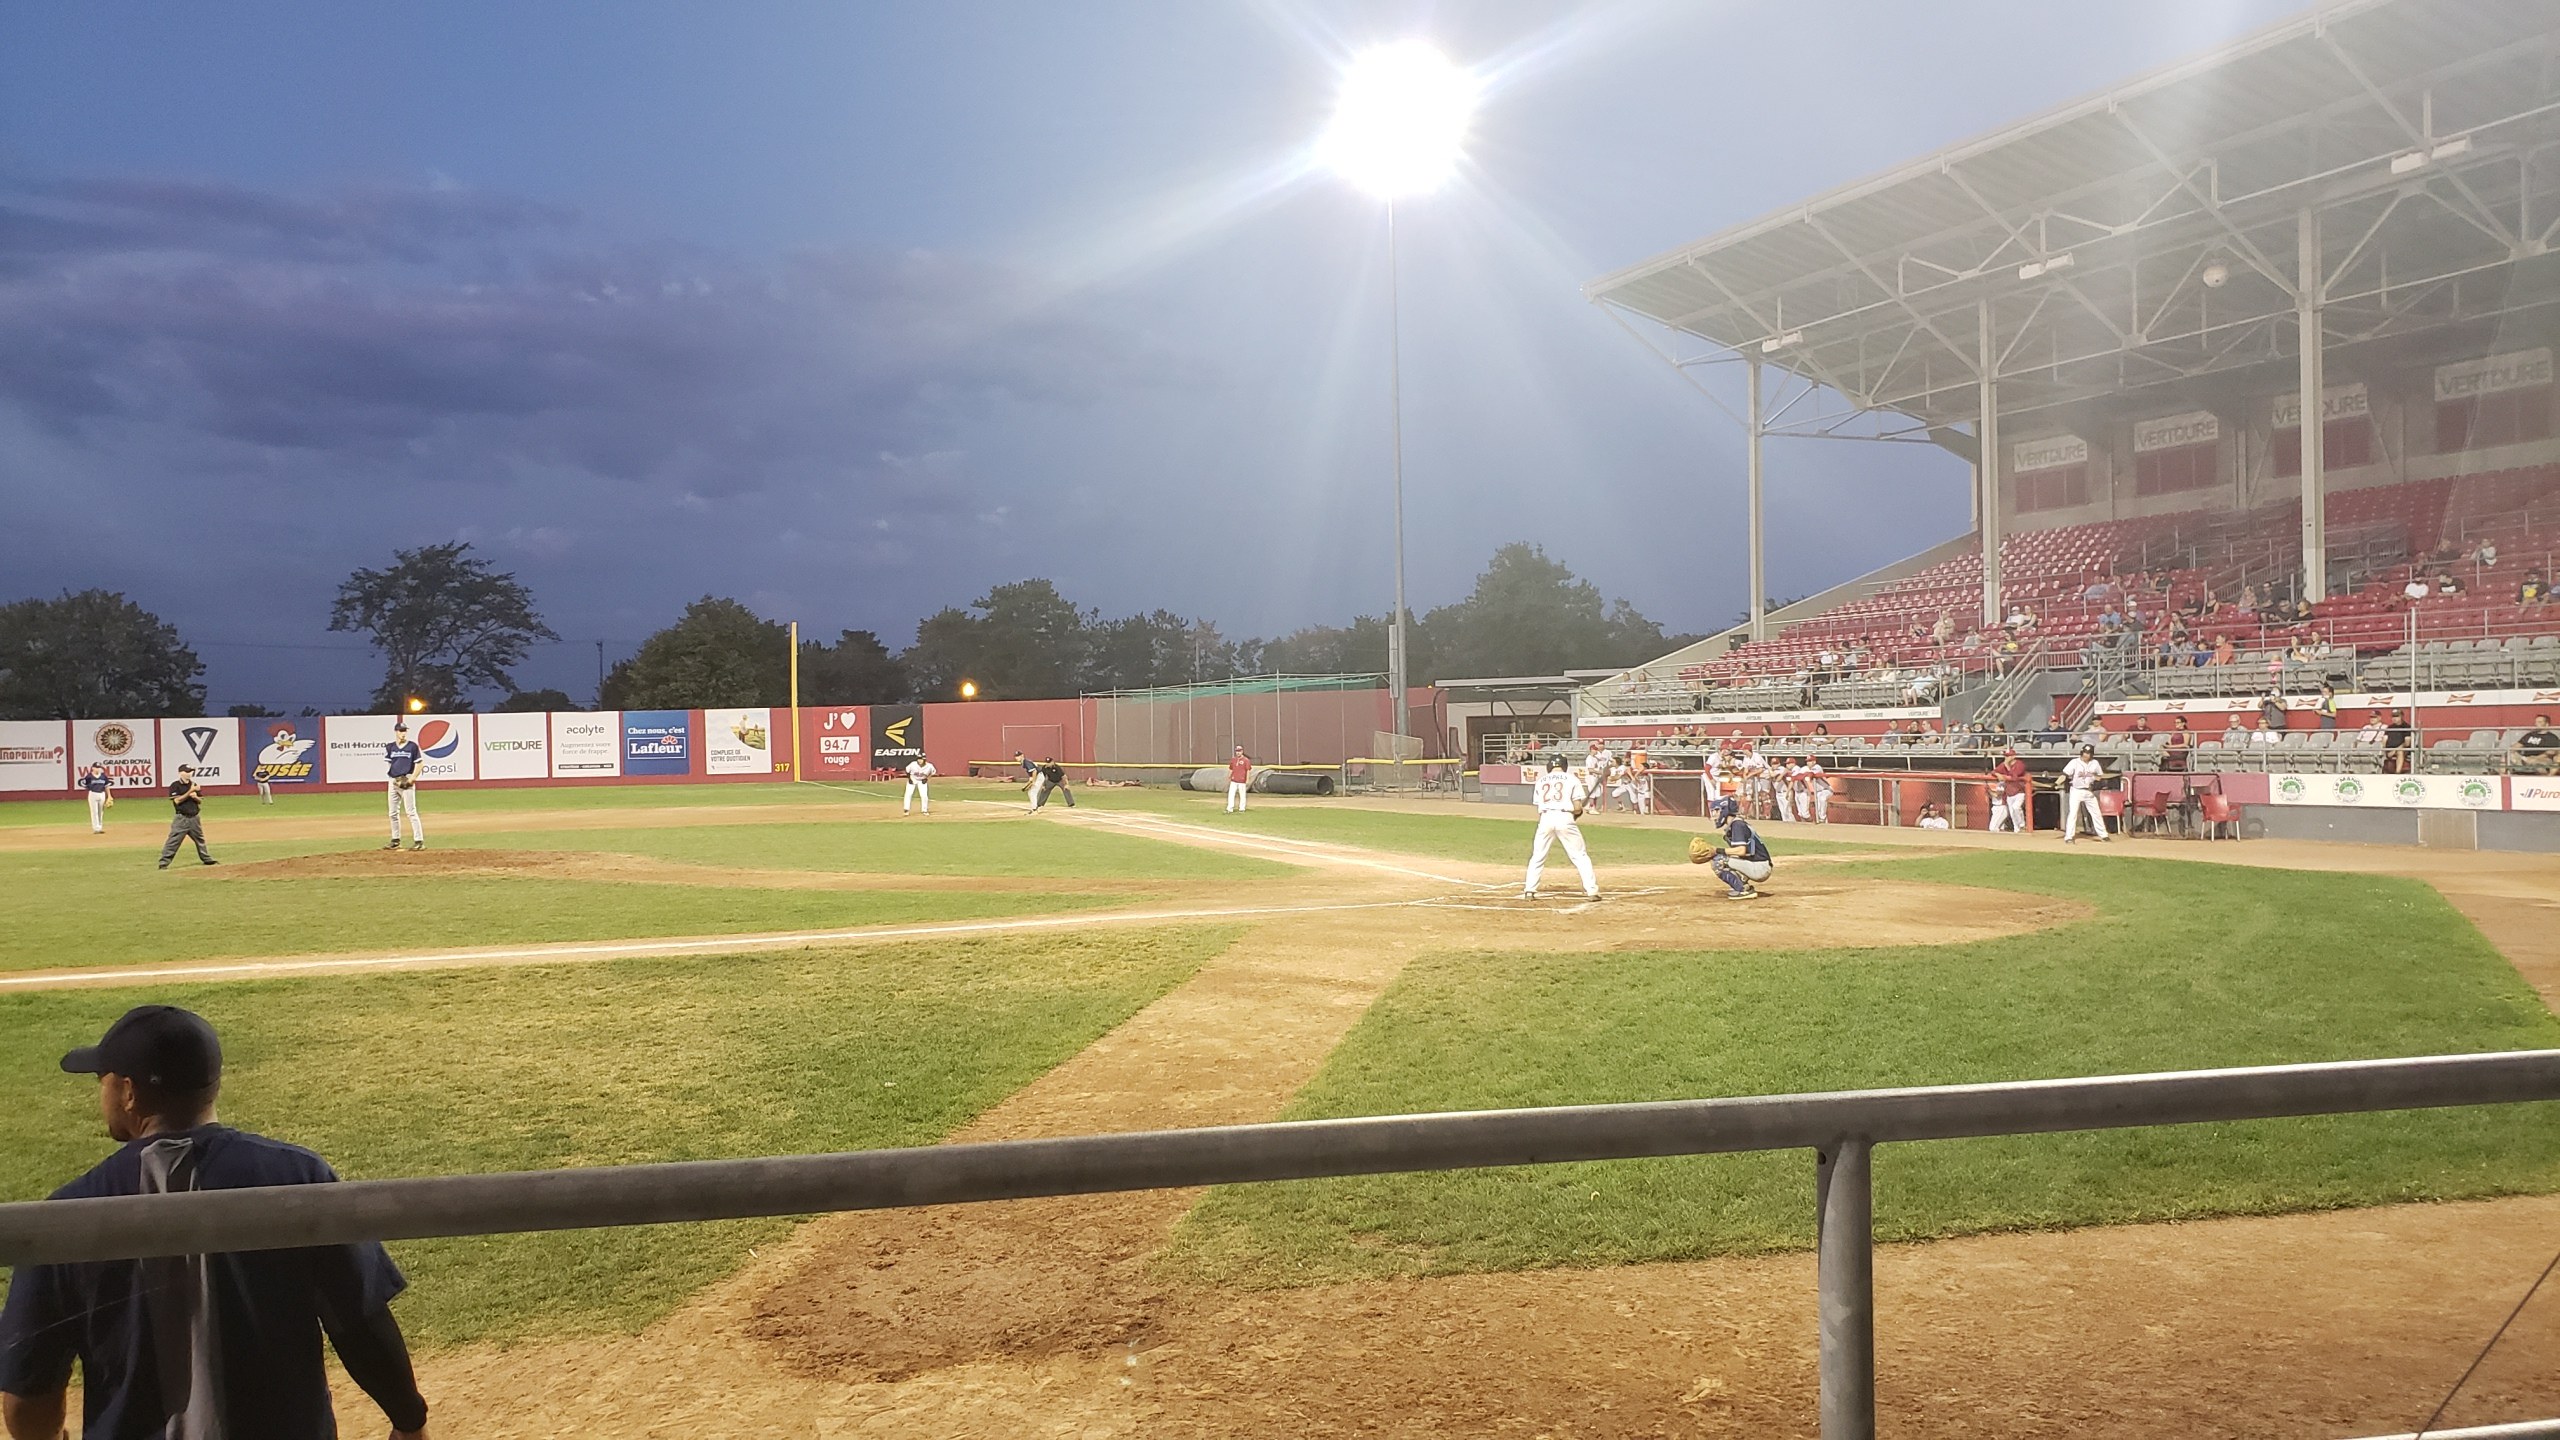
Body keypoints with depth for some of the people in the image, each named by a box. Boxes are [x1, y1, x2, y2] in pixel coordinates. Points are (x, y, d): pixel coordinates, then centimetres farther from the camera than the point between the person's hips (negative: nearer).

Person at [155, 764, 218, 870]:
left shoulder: (193, 785, 12)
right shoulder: (175, 785, -6)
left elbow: (200, 801, 14)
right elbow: (177, 801, -16)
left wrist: (195, 797, -8)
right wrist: (190, 792, -20)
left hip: (194, 817, 6)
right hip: (181, 818, -6)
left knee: (200, 840, 18)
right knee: (173, 841, -10)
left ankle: (207, 859, 29)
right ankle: (163, 863, -8)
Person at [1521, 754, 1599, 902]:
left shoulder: (1541, 781, 18)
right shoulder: (1571, 779, 9)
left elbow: (1539, 807, 12)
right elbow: (1577, 808, 2)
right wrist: (1578, 812, 23)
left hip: (1545, 818, 2)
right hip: (1565, 818, -2)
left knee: (1537, 856, 13)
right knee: (1580, 856, 4)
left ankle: (1529, 891, 8)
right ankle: (1591, 891, -1)